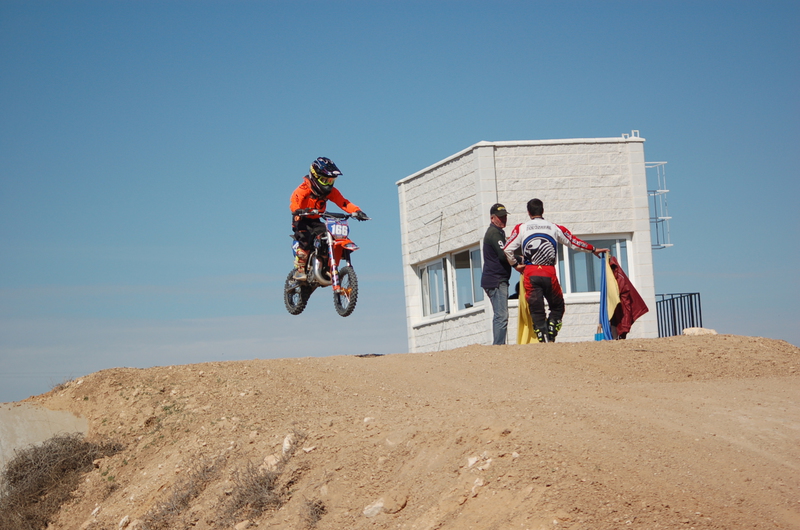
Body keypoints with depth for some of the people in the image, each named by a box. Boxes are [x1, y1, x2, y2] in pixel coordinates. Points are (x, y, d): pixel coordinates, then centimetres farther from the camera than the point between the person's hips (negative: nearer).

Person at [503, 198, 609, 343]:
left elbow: (507, 249, 1)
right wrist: (593, 250, 34)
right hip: (549, 274, 0)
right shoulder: (554, 228, 12)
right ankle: (551, 333, -5)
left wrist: (515, 264, 18)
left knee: (536, 309, 2)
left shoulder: (521, 228, 8)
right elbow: (573, 242, 20)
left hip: (530, 273, 0)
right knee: (557, 306, 14)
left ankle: (543, 338, -10)